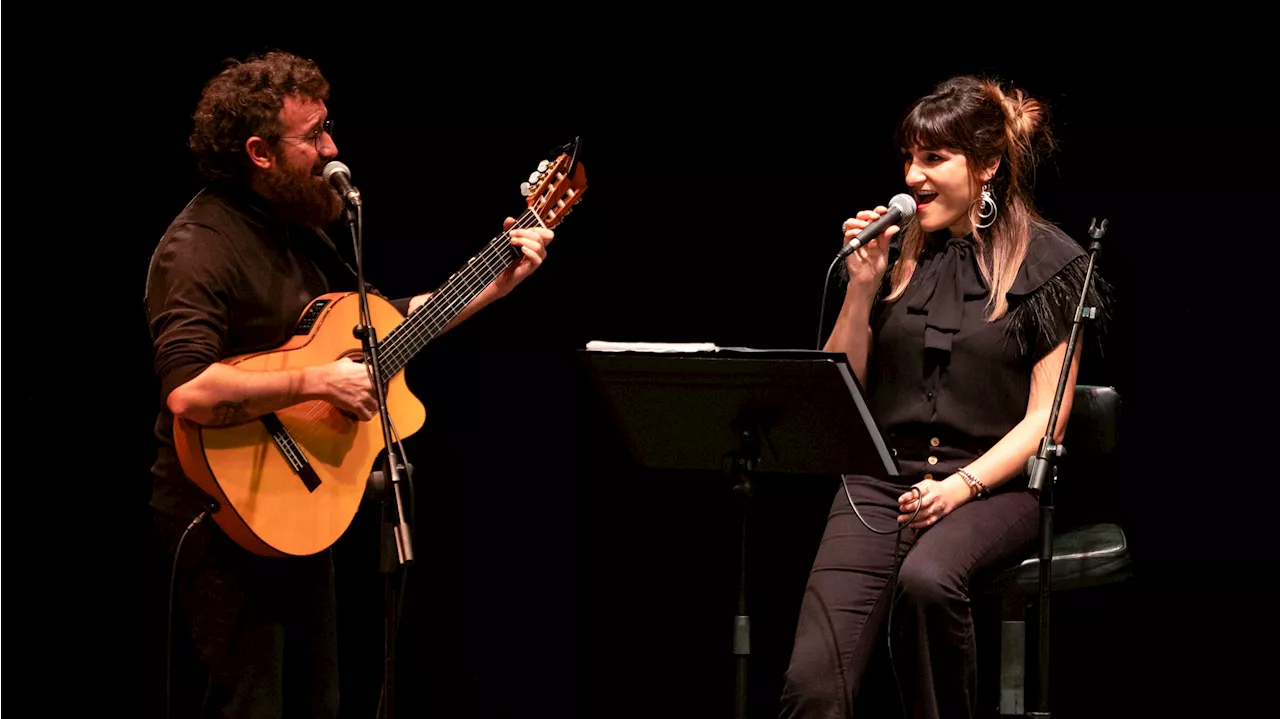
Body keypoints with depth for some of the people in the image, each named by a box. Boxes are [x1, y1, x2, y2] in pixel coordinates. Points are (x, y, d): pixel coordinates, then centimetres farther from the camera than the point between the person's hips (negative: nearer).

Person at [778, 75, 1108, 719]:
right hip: (882, 480, 3)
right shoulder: (896, 251, 12)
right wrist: (861, 286, 0)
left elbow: (1045, 417, -3)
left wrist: (962, 486, -17)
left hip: (994, 484, -3)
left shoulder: (1052, 264, 1)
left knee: (926, 580, -38)